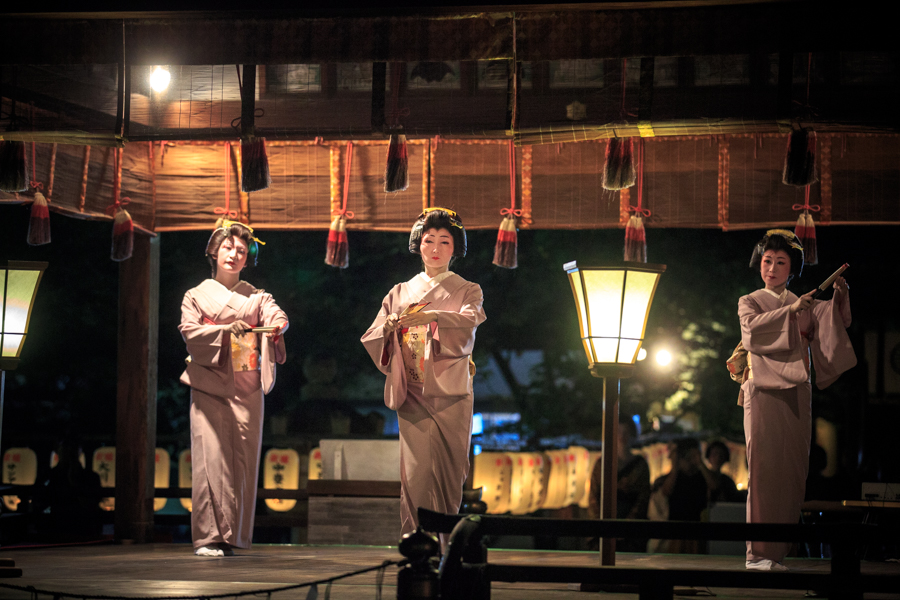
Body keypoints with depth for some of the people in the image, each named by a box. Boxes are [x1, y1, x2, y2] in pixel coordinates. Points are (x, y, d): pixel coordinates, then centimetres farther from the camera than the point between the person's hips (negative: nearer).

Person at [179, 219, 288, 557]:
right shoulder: (197, 295, 11)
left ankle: (232, 536, 2)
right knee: (211, 457, -10)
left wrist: (276, 325, -30)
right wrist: (225, 330, -21)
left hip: (247, 387, 2)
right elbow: (189, 330, -5)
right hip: (209, 386, -2)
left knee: (242, 460, -2)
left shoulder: (257, 297, 15)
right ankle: (208, 536, -10)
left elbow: (276, 315, -6)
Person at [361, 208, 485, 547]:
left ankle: (445, 544, 9)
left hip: (450, 394, -1)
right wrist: (389, 326, -15)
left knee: (448, 473, -1)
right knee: (417, 469, -12)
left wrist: (433, 317, -32)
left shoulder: (467, 291, 9)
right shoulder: (400, 293, 15)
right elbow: (372, 340, 7)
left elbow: (468, 323, -14)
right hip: (413, 394, 1)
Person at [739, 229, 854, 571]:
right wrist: (790, 311, -23)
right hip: (764, 392, -4)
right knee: (764, 468, -12)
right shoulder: (749, 302, 9)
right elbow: (752, 329, -12)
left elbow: (837, 325, 2)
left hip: (797, 395, 4)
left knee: (792, 470, 0)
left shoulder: (806, 306, 18)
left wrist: (840, 299, -17)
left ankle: (777, 550, 4)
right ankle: (758, 553, -14)